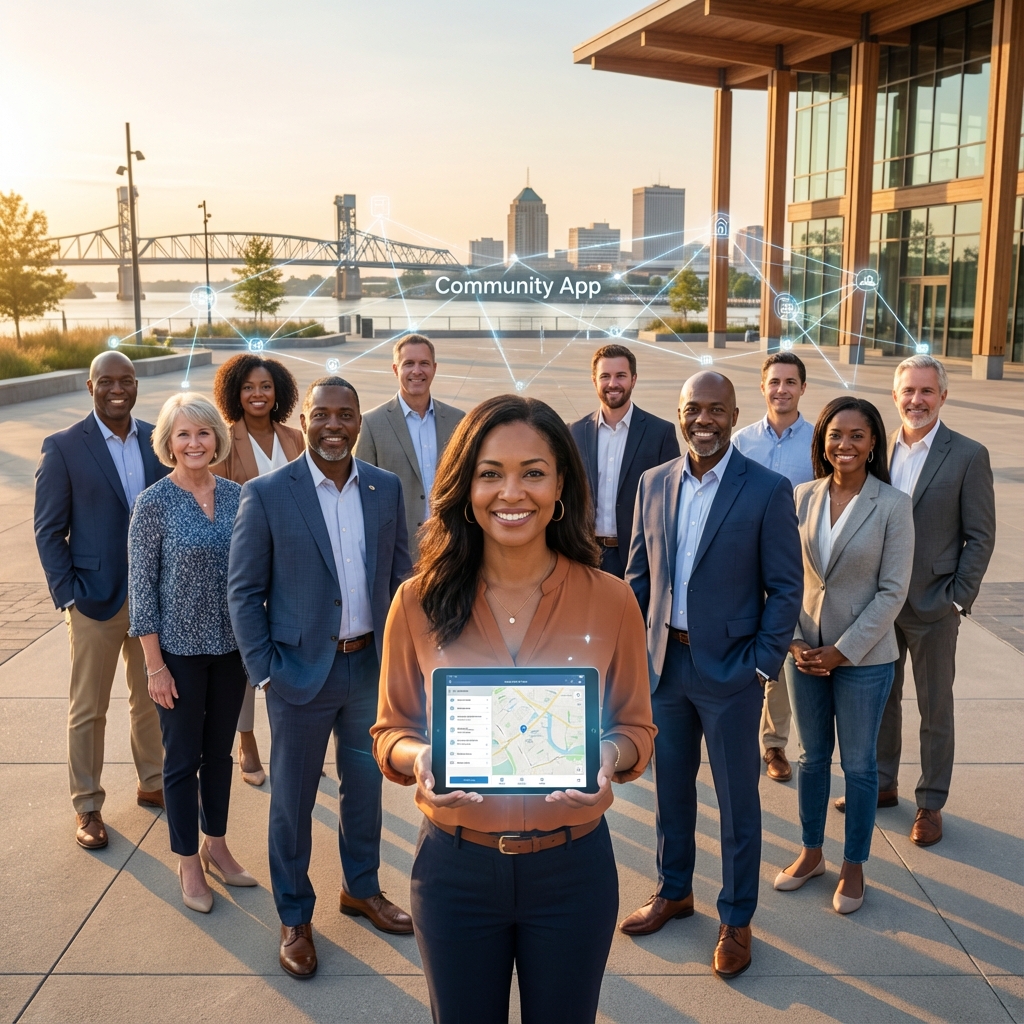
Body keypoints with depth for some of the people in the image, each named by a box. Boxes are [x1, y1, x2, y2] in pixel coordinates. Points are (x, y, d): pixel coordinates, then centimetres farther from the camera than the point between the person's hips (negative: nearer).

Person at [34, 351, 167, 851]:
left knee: (153, 698, 16)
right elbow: (49, 530, -6)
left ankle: (152, 782, 35)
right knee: (88, 709, 8)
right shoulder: (63, 447, -8)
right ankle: (86, 806, 24)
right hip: (96, 598, -3)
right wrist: (67, 595, -10)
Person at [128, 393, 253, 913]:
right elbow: (141, 587, -10)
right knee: (183, 758, 9)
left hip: (231, 646, 4)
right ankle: (189, 863, 26)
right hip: (180, 650, -4)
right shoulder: (154, 503, -12)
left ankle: (216, 845, 35)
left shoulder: (235, 495, 0)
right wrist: (155, 665, -11)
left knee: (219, 751, 17)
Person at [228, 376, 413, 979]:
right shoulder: (267, 494, -11)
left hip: (371, 665, 4)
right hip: (302, 671, -3)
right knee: (294, 799, 10)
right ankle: (295, 917, 29)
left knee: (366, 785, 19)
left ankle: (362, 889, 41)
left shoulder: (386, 488, 1)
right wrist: (265, 671, -10)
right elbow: (244, 591, -7)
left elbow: (400, 574, 9)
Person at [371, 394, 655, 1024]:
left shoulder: (610, 601, -7)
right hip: (455, 867, 0)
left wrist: (610, 754, -19)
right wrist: (418, 757, -20)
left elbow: (638, 729, 2)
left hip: (573, 868, 0)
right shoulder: (420, 603, -7)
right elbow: (390, 730, 2)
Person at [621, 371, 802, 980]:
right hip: (665, 662, 4)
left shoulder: (769, 490, -11)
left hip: (730, 671, -4)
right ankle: (674, 892, 39)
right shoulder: (655, 484, 3)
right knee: (671, 787, 19)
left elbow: (786, 587, -8)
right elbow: (639, 575, 9)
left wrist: (762, 666, -12)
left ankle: (737, 919, 27)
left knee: (737, 800, 9)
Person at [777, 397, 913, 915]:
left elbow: (893, 590, -11)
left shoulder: (893, 504, -10)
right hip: (805, 651, 3)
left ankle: (853, 864, 28)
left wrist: (843, 650, -13)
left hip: (863, 656, -3)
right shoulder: (803, 496, -1)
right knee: (812, 755, 16)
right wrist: (795, 640, -7)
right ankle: (811, 852, 33)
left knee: (858, 762, 10)